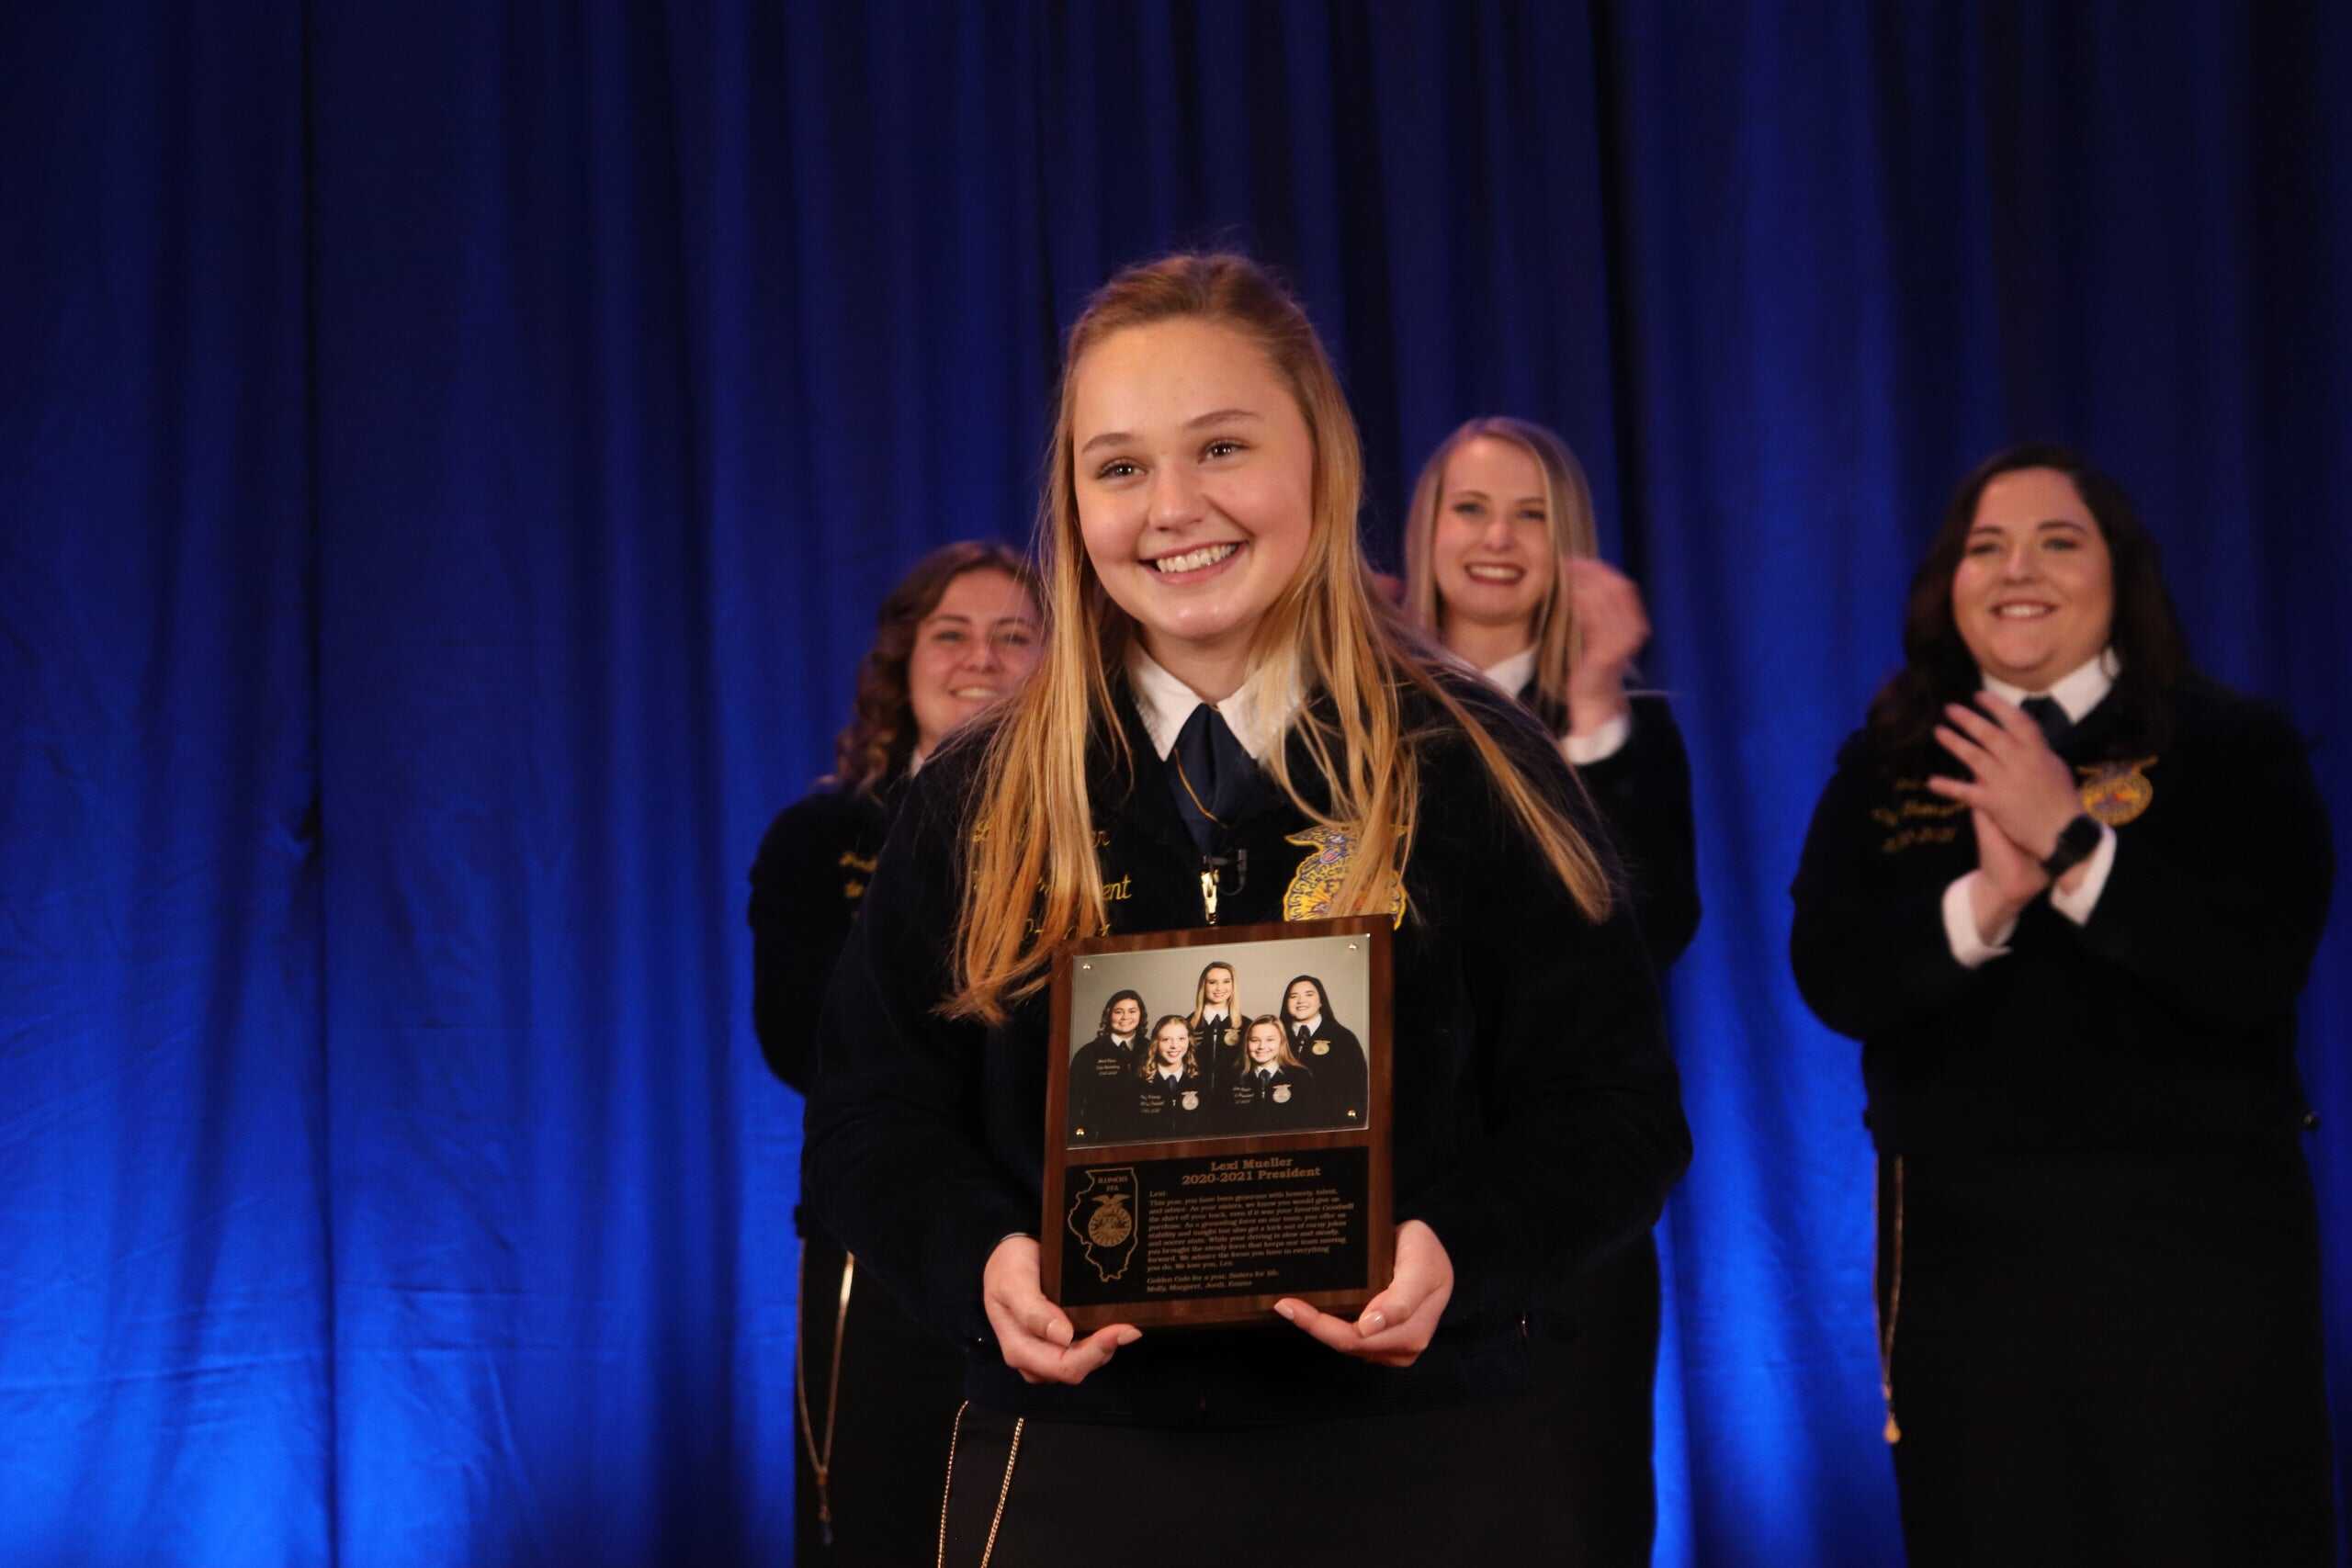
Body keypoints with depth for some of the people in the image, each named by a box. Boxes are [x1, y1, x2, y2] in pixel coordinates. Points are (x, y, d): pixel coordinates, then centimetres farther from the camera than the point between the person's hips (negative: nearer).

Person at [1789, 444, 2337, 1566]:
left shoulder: (2233, 748, -1)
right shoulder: (1887, 769, 7)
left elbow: (2257, 973, -14)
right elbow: (1834, 981, -4)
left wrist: (2073, 845, -21)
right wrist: (1983, 900, -20)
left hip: (2191, 1243, -2)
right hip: (1964, 1245, 3)